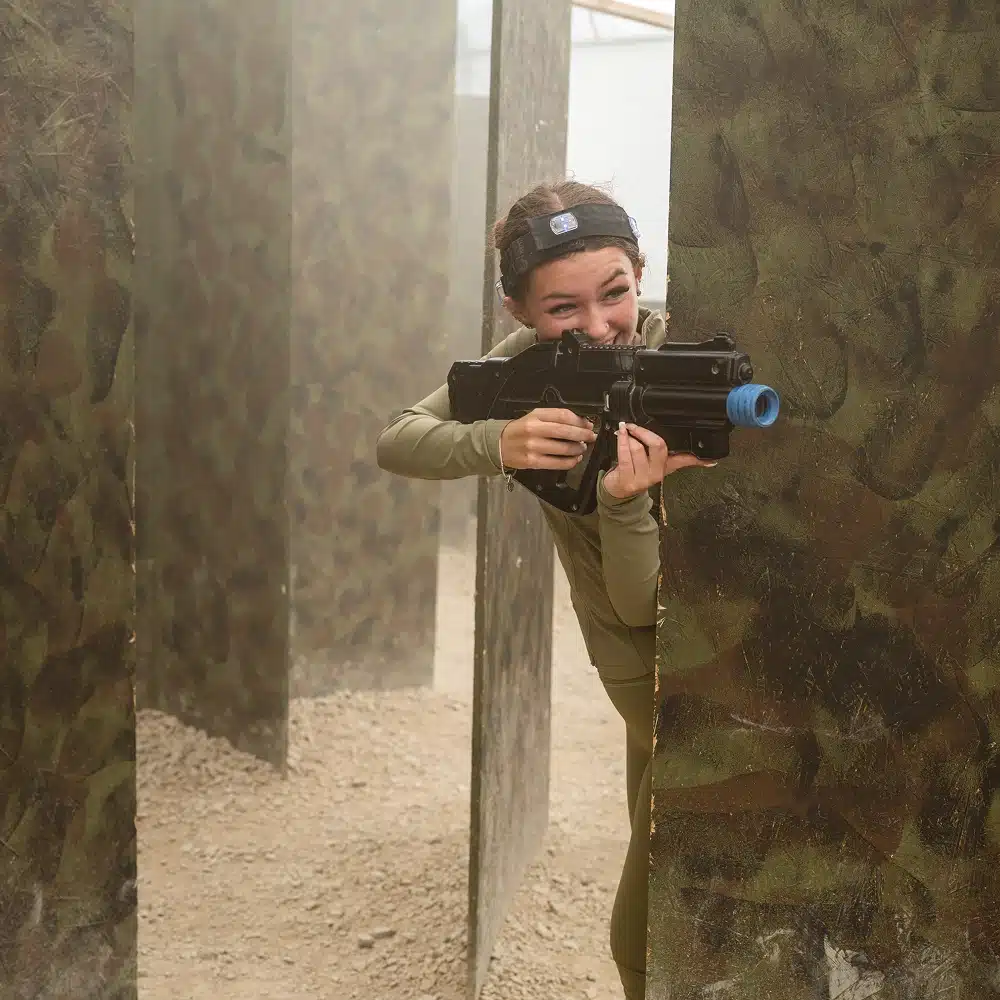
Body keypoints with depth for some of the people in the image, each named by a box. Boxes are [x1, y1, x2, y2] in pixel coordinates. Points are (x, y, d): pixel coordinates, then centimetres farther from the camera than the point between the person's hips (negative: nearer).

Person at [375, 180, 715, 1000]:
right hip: (633, 661, 4)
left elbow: (644, 604, -28)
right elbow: (396, 444, -20)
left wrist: (625, 499, -47)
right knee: (661, 880, 21)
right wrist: (496, 443, -37)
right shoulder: (531, 361, -12)